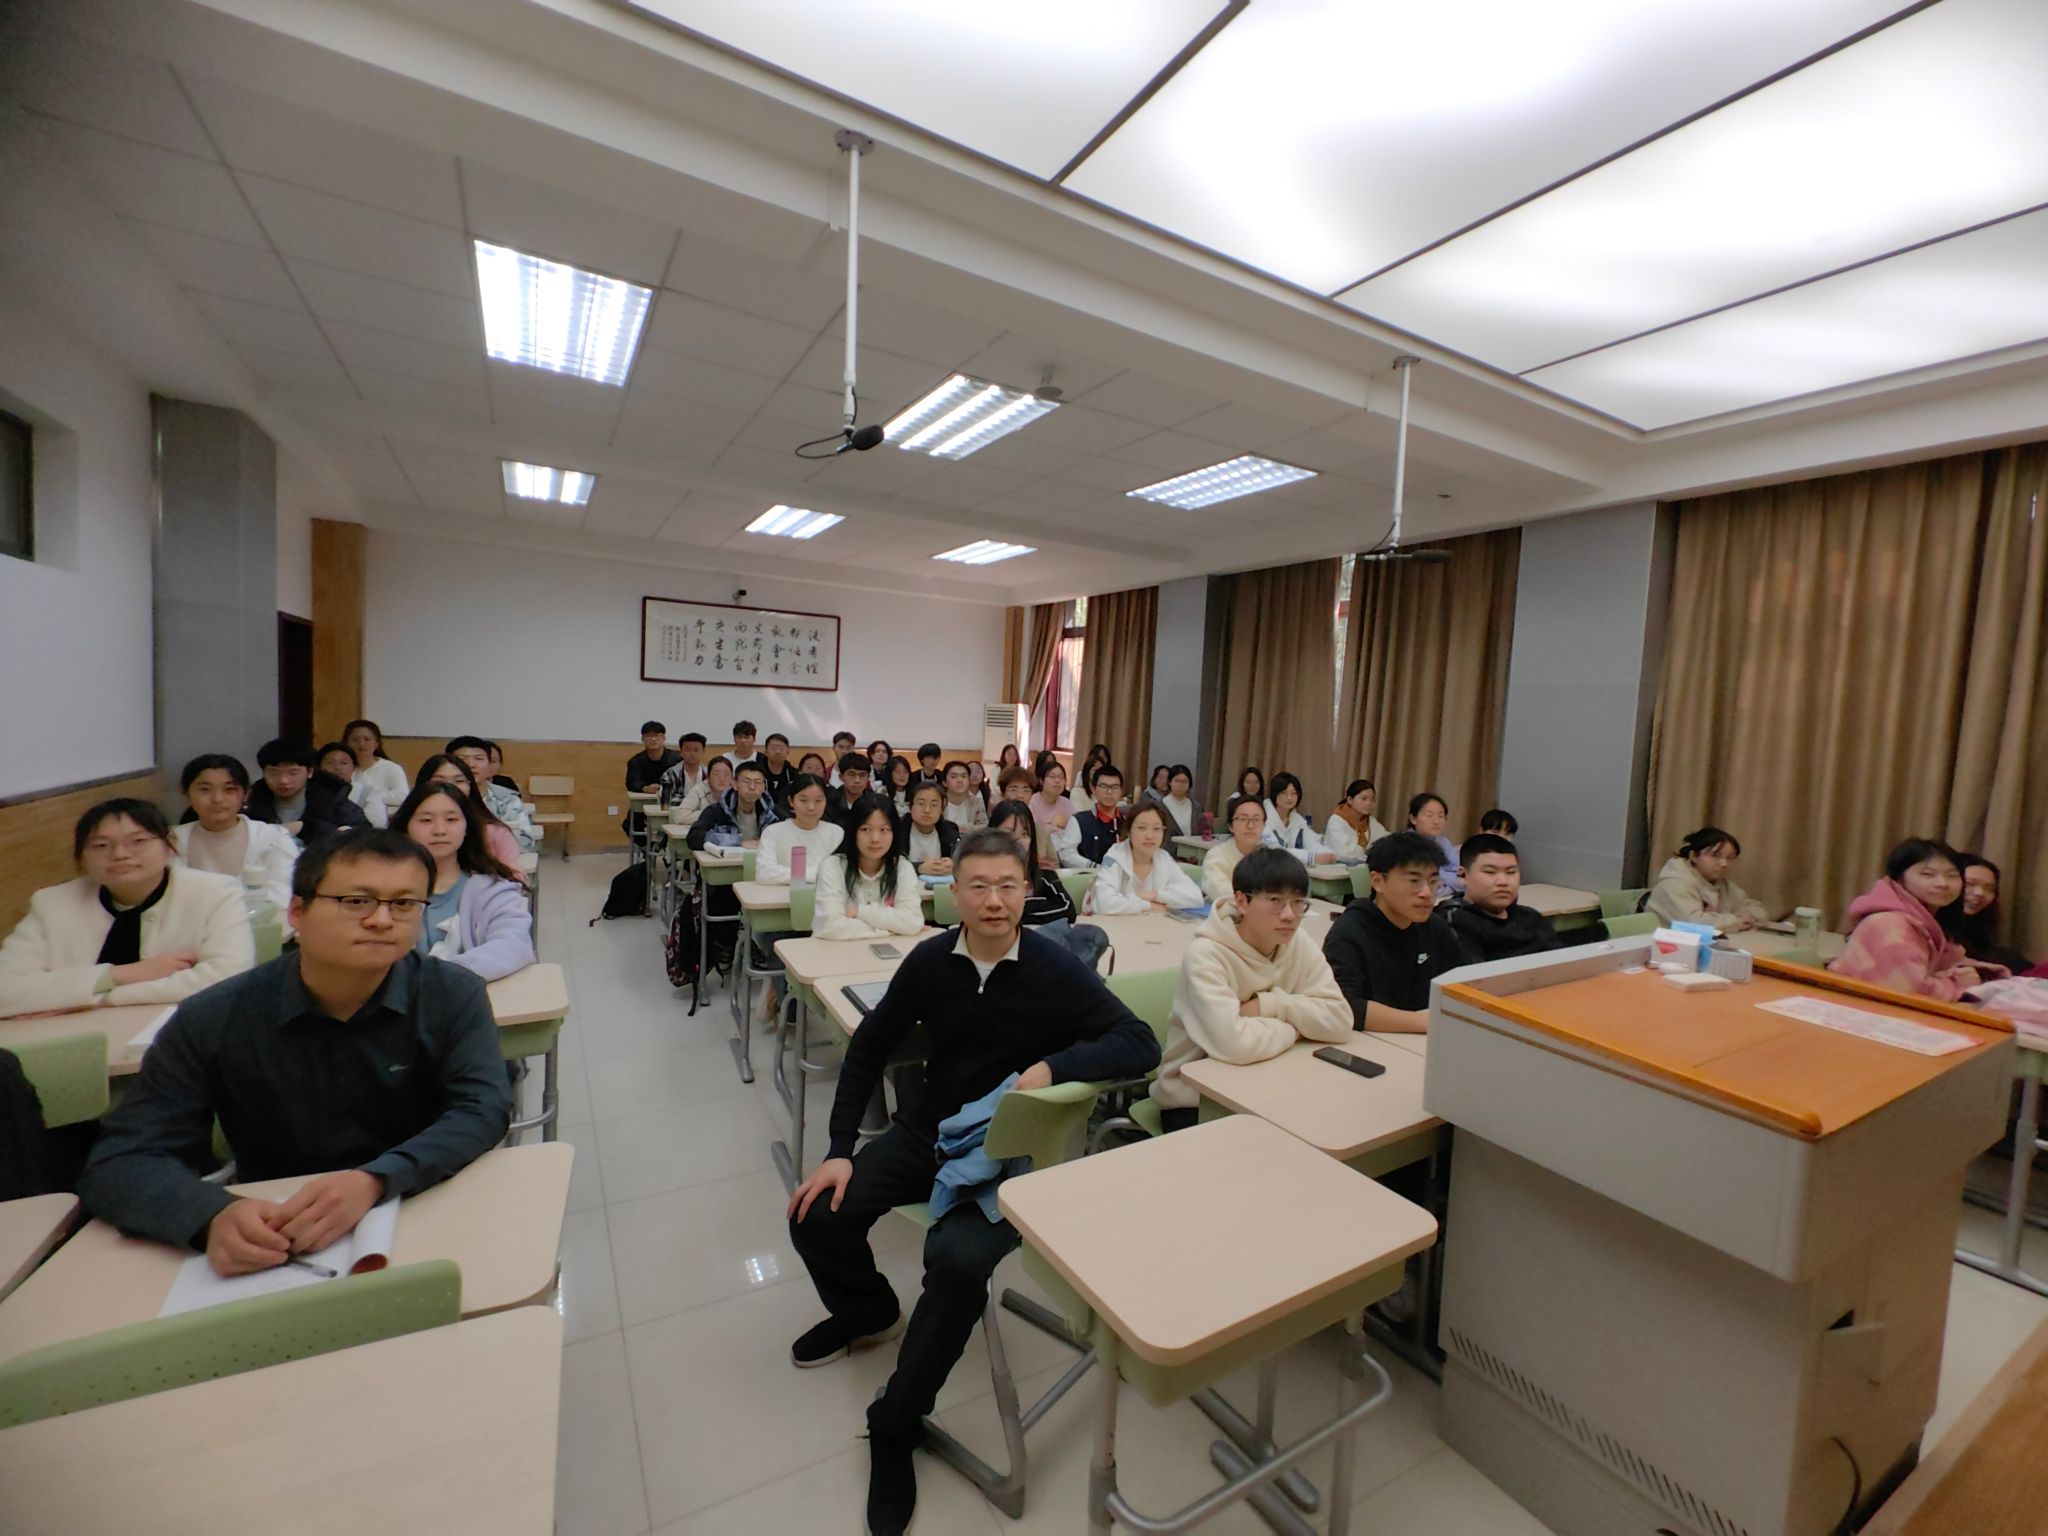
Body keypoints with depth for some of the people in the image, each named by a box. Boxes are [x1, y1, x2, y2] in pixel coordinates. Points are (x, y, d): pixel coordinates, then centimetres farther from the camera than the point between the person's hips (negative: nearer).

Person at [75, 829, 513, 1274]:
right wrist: (215, 1215, -27)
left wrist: (375, 1181, -31)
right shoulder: (212, 1020, -5)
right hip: (272, 1260, 2)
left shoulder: (455, 996, -8)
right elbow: (119, 1160, -7)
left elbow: (484, 1108, -14)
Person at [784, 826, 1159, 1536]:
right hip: (924, 1132, 4)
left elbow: (1141, 1045, -21)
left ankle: (896, 1425, 1)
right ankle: (868, 1311, 30)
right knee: (816, 1216, -5)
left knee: (956, 1259, -28)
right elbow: (869, 1048, 3)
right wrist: (840, 1149, -2)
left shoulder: (1056, 969, -17)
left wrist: (1051, 1065, -33)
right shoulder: (930, 960, -8)